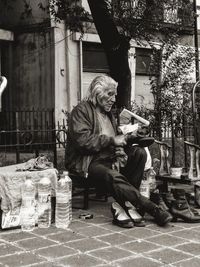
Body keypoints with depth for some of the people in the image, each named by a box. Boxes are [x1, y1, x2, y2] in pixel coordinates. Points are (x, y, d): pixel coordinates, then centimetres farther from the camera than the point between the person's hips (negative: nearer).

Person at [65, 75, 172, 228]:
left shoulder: (108, 113, 23)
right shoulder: (81, 111, -5)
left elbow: (116, 139, 21)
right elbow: (82, 141, -19)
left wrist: (133, 138, -1)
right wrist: (112, 140, -16)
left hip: (110, 158, 8)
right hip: (88, 162, -8)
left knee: (140, 152, -15)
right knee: (113, 177, -36)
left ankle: (124, 205, -21)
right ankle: (153, 209, -28)